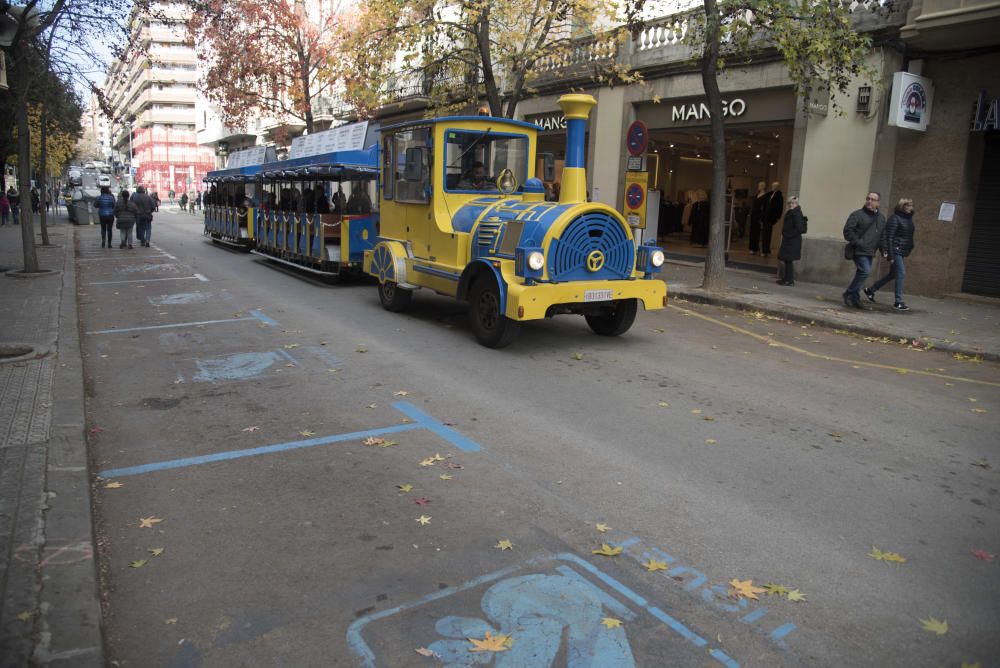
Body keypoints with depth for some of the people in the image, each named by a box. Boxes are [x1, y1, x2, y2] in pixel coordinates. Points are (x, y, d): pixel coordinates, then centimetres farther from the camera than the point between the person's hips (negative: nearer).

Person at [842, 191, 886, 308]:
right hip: (859, 251, -7)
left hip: (870, 252, 7)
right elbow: (847, 230, -10)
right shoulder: (858, 214, -4)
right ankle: (849, 294, -6)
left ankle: (854, 298, 17)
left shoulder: (881, 218, 17)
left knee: (861, 274, 9)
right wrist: (857, 242, -16)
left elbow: (882, 236, 22)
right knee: (865, 271, -18)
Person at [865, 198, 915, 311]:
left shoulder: (909, 218, 13)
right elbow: (889, 238, -15)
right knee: (901, 274, -11)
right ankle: (898, 302, -7)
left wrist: (909, 249, 13)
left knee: (892, 274, 15)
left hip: (902, 251, 9)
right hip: (895, 250, -9)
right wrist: (891, 256, -19)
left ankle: (870, 290, 29)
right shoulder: (894, 219, -12)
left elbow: (909, 237, 20)